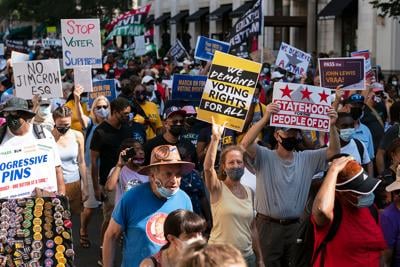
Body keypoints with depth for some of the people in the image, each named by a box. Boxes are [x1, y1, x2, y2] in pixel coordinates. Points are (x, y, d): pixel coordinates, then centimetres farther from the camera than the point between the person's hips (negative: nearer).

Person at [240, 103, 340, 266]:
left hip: (295, 225, 4)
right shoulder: (264, 156, -6)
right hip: (269, 225, -4)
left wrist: (332, 126, -16)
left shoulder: (307, 159, 6)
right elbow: (245, 144, -23)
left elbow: (334, 151, 0)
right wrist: (265, 118, -32)